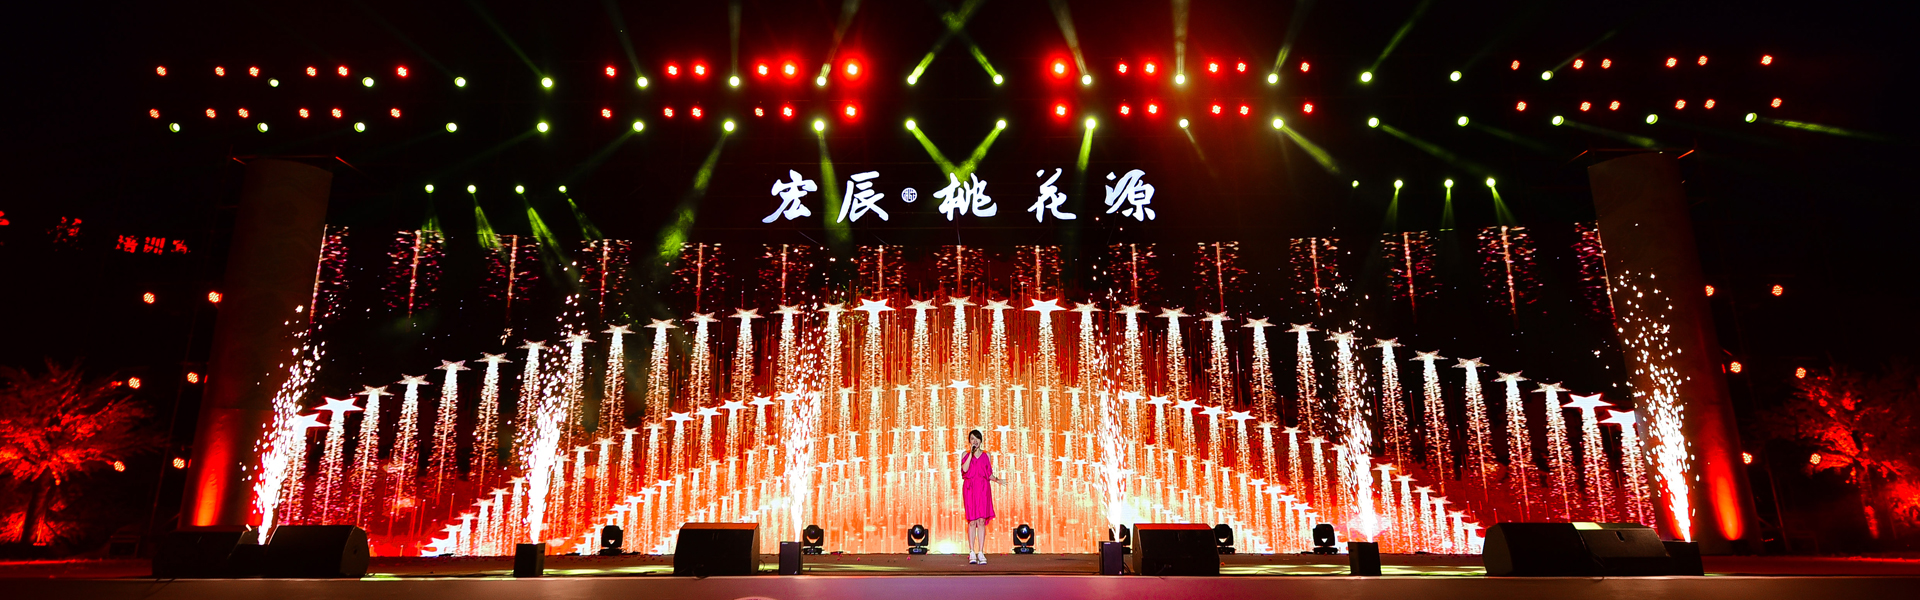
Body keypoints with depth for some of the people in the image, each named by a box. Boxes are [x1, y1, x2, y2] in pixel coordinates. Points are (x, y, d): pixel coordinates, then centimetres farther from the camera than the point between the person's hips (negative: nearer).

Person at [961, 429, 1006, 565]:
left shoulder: (986, 455, 13)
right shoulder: (966, 455, 8)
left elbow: (989, 474, 14)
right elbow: (964, 469, -11)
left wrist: (997, 480, -4)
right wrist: (971, 453, -10)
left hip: (983, 488, 1)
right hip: (970, 488, -1)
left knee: (982, 520, -3)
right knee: (972, 521, -3)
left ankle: (981, 552, 0)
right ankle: (972, 553, 3)